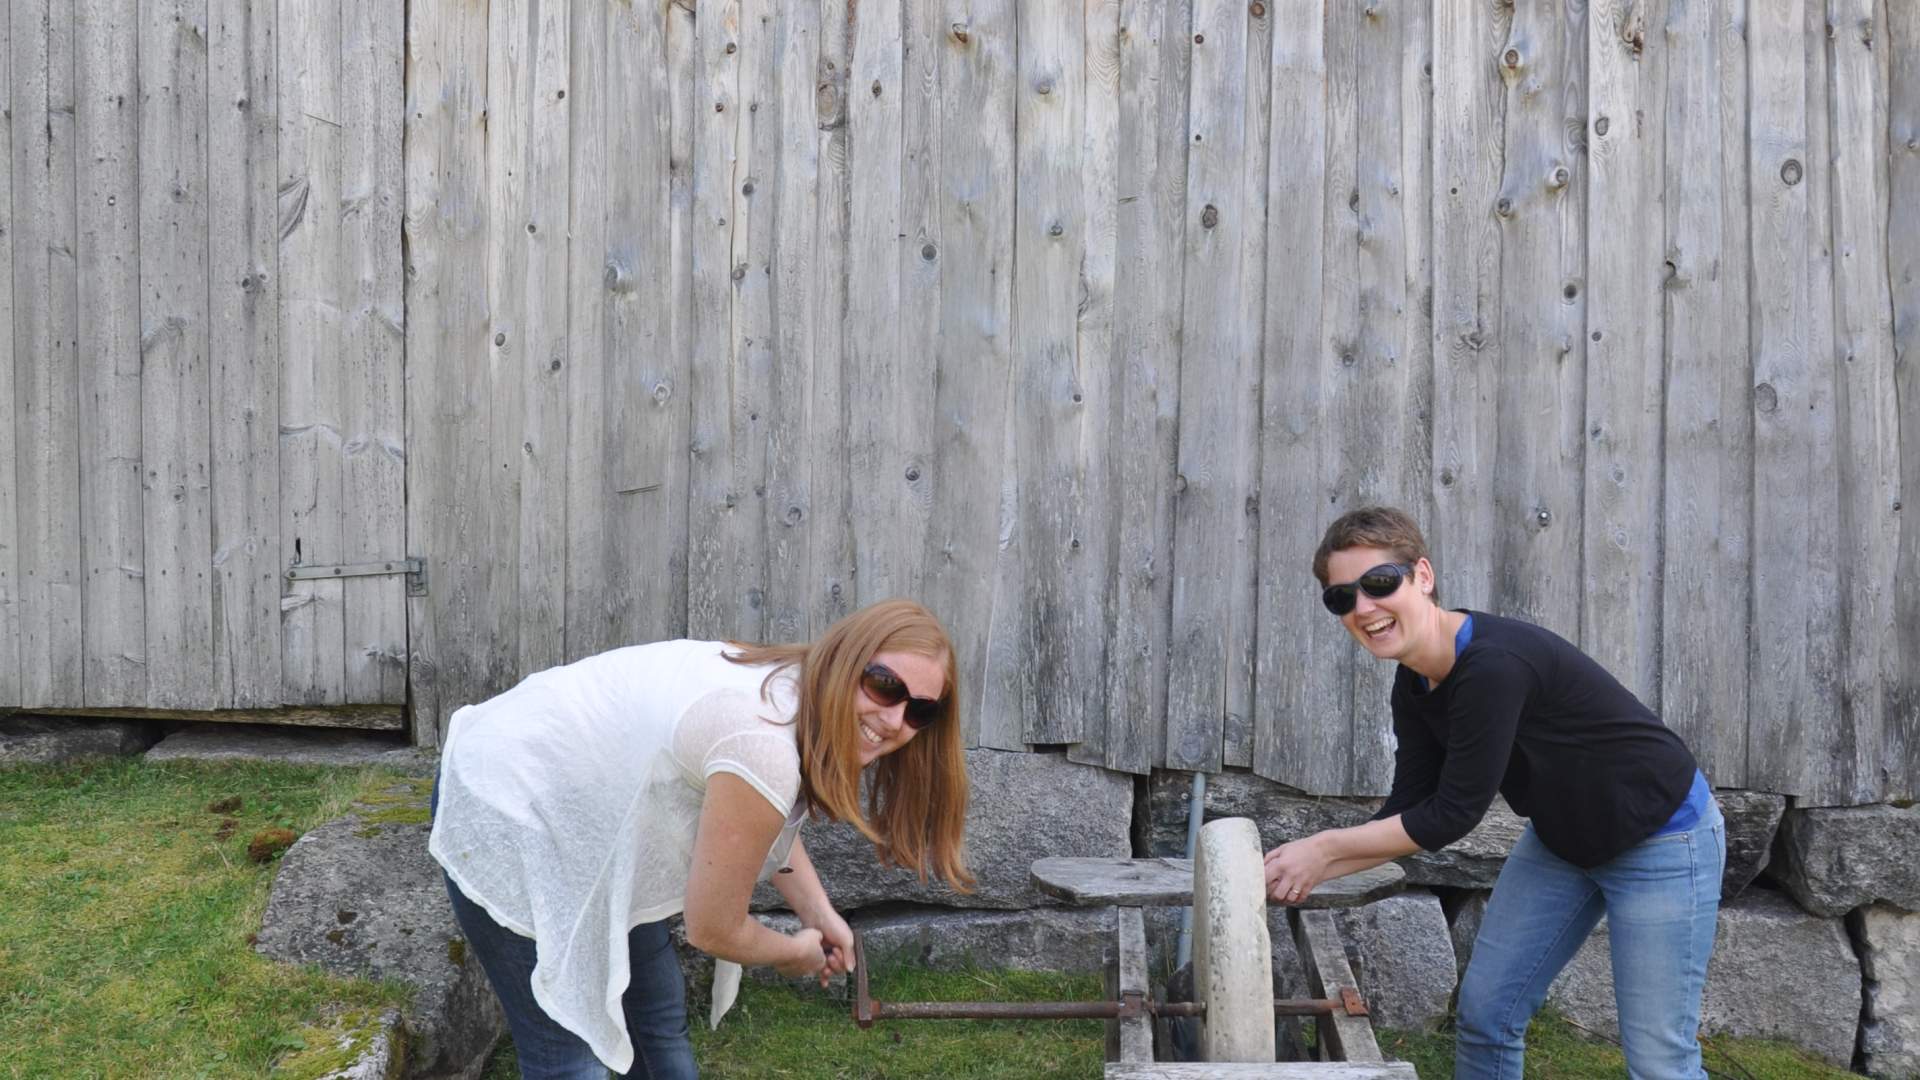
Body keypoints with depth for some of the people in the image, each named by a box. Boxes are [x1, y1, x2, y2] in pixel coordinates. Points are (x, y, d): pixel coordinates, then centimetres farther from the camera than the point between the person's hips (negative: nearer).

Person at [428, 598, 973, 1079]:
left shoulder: (786, 684, -6)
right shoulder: (765, 749, -34)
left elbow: (766, 825, 17)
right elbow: (713, 929, -21)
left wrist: (821, 915, 10)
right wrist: (795, 952, -3)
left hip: (571, 792, 10)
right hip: (502, 818, -10)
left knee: (659, 1017, 17)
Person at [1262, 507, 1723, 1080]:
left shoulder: (1494, 664, -33)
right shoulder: (1414, 685, -6)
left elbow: (1452, 814, -28)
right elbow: (1411, 808, -2)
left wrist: (1324, 848, -20)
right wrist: (1308, 869, -13)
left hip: (1662, 839, -8)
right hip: (1560, 838, 8)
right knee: (1483, 1012, 6)